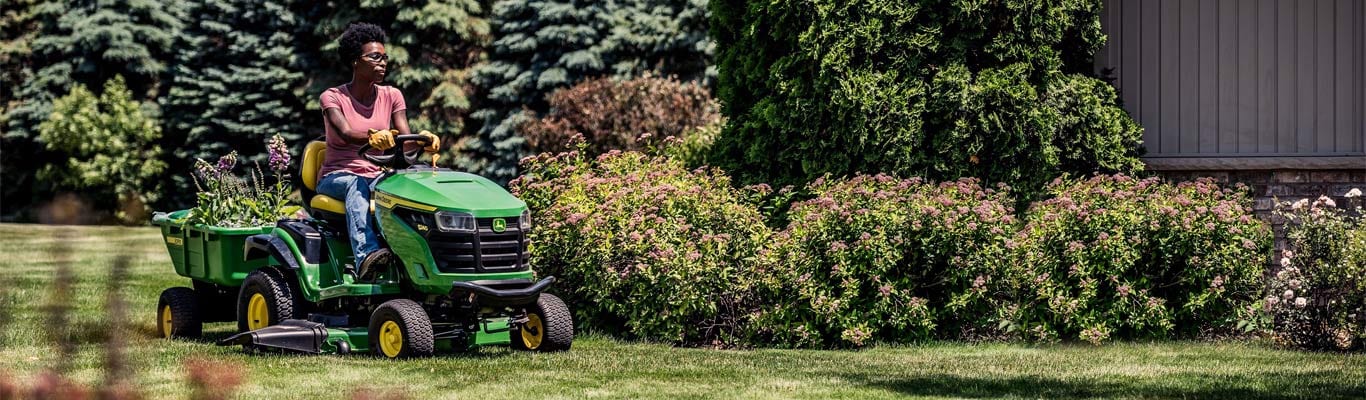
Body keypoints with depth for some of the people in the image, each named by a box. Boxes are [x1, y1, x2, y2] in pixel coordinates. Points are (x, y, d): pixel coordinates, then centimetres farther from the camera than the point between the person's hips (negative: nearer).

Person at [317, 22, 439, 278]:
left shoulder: (391, 96, 8)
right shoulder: (332, 98, -3)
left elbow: (405, 139, -5)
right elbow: (345, 133, -23)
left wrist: (422, 140, -30)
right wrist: (372, 137, -46)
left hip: (377, 175, 3)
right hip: (337, 177, -3)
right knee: (357, 186, -38)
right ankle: (365, 255, -56)